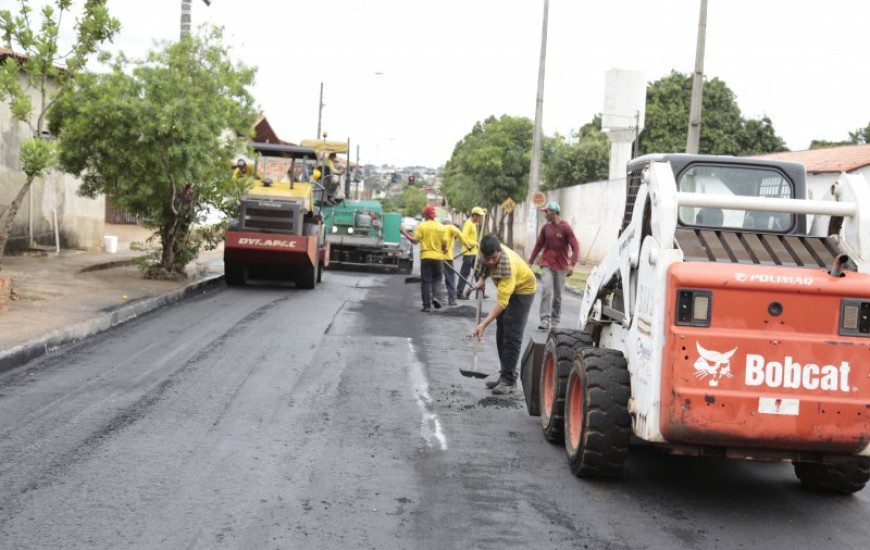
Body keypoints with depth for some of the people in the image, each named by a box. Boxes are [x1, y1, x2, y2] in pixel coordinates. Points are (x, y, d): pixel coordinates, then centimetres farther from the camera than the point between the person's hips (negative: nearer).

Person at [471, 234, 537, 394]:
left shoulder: (508, 265, -41)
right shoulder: (488, 252, -20)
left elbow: (502, 302, -44)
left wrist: (484, 324, -48)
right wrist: (481, 280, -7)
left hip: (522, 289, -8)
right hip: (505, 288, 8)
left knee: (512, 335, -13)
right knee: (501, 333, 9)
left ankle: (509, 380, -9)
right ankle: (504, 374, 18)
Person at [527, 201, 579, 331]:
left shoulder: (565, 228, -9)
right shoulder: (546, 227, 3)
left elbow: (575, 247, -12)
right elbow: (538, 245, 12)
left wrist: (572, 264, -22)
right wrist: (531, 261, 9)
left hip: (561, 267, -2)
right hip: (547, 265, 2)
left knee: (557, 295, 7)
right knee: (546, 290, -16)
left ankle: (555, 321, 20)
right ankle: (545, 320, -20)